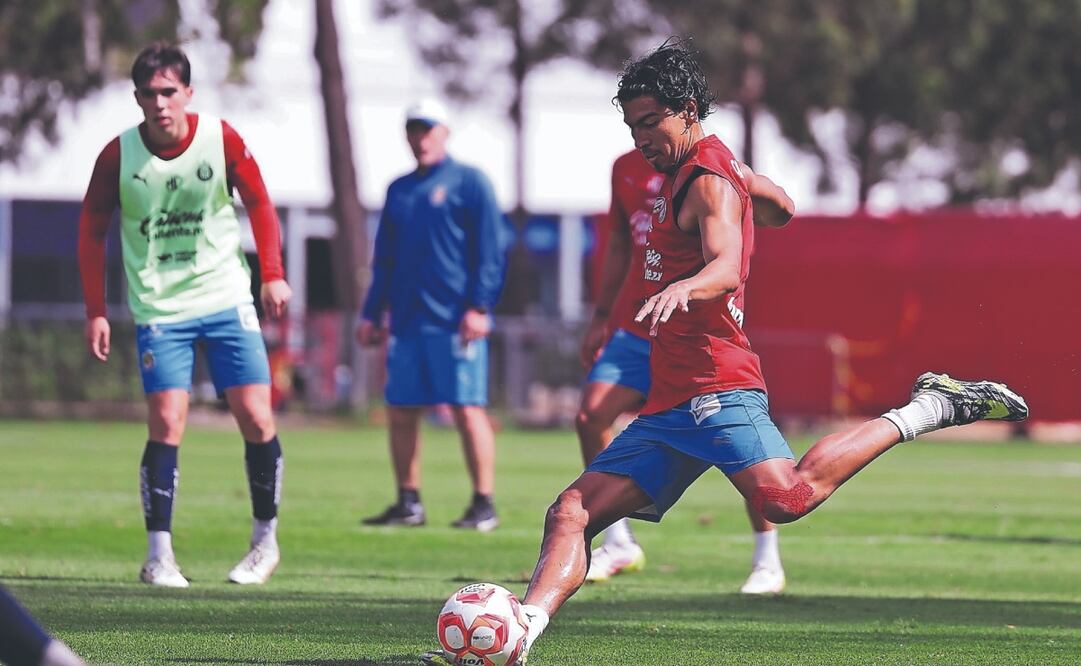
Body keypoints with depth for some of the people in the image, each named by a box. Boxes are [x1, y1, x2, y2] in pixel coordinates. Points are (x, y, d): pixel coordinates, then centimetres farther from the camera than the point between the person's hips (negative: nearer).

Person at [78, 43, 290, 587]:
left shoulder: (221, 139, -6)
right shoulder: (119, 155, -8)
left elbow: (258, 202, 7)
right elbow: (91, 232, 3)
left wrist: (273, 274, -1)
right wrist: (96, 311, 0)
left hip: (227, 301, 1)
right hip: (160, 310, -1)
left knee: (257, 420, -4)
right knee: (166, 424, -13)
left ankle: (266, 540, 14)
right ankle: (158, 557, -4)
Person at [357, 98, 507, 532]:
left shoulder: (468, 182, 1)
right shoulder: (399, 190, 19)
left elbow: (489, 250, -4)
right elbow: (384, 257, 23)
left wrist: (479, 306, -13)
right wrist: (372, 313, 15)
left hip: (455, 322, -6)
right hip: (406, 323, 6)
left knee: (467, 408, -8)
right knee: (401, 410, 5)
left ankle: (484, 505, -6)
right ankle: (408, 503, 12)